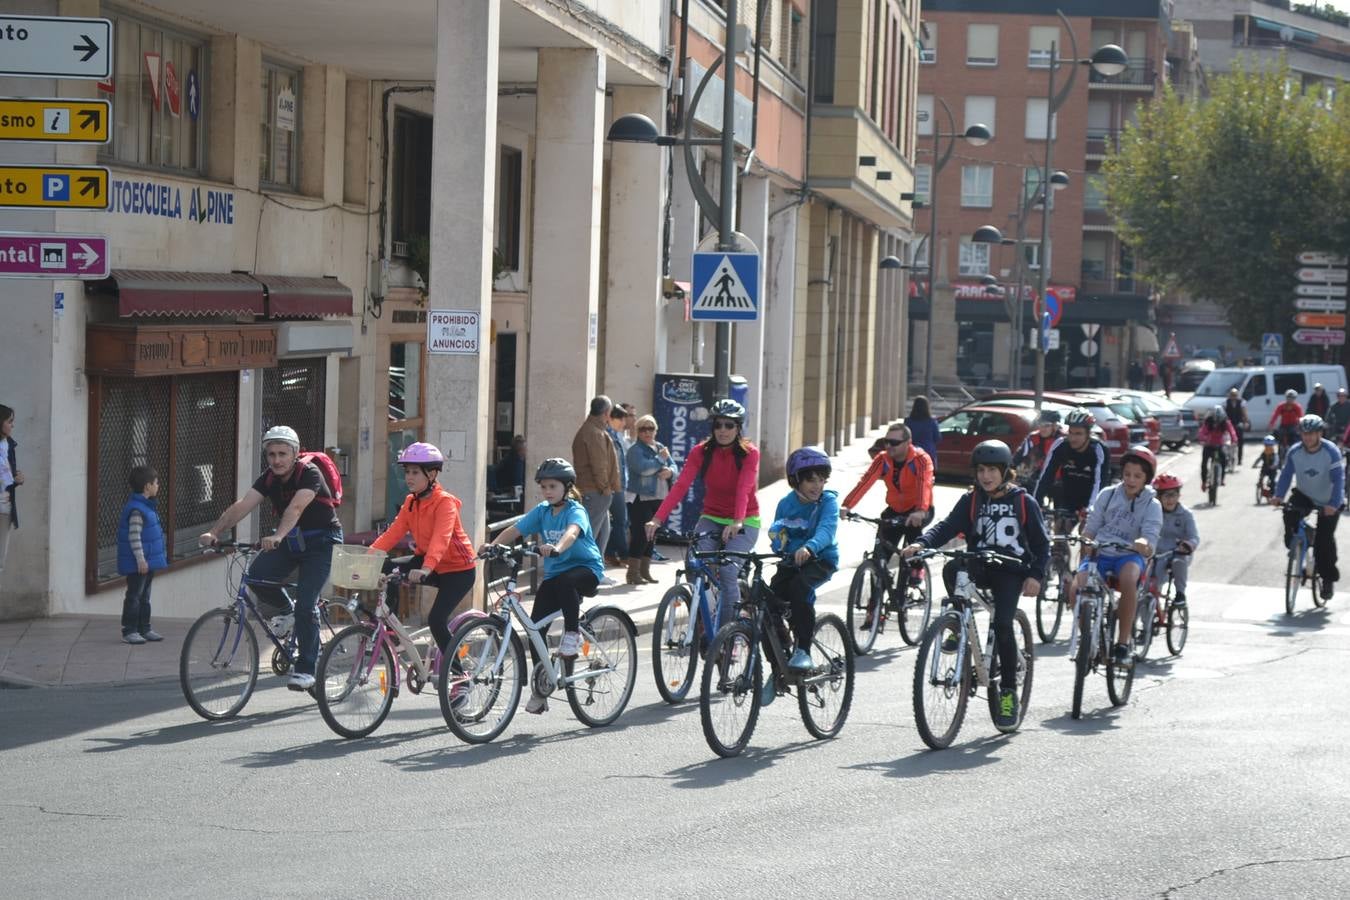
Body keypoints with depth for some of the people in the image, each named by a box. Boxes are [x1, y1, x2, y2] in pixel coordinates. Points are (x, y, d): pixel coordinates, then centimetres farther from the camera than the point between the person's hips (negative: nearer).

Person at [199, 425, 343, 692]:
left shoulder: (309, 474, -21)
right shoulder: (268, 478, -4)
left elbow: (295, 508, -39)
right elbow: (242, 506, -16)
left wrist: (277, 536, -56)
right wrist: (214, 533, -31)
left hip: (321, 542, -6)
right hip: (291, 539, 6)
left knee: (305, 605, -15)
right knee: (257, 575, -19)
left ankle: (306, 670, -4)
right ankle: (283, 610, 11)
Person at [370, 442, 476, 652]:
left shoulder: (445, 502, -21)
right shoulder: (411, 502, 3)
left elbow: (440, 539, -36)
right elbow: (393, 533, -6)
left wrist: (425, 569, -52)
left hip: (458, 569, -7)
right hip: (430, 565, 7)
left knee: (436, 620, -18)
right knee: (387, 568, -16)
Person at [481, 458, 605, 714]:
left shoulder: (576, 511, -13)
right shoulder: (542, 511, 4)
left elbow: (572, 531, -35)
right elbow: (515, 529, -5)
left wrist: (557, 548, -56)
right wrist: (493, 544, -23)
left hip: (586, 569, -6)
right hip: (554, 573, 6)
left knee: (564, 581, -41)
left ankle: (573, 633, -18)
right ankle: (540, 688, 5)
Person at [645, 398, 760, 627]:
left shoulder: (749, 453, -13)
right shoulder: (701, 452, -6)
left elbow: (744, 489, -29)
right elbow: (680, 485, -18)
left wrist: (737, 522, -46)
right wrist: (657, 519, -32)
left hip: (744, 523, -3)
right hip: (711, 519, 3)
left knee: (727, 570, -24)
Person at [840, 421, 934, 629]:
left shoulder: (920, 460, -22)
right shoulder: (882, 459, -12)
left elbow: (925, 485, -39)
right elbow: (865, 482, -25)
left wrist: (920, 512, -57)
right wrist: (846, 506, -41)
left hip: (919, 511, -4)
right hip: (895, 510, 4)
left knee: (912, 527, -36)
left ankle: (915, 572, -12)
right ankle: (874, 610, 2)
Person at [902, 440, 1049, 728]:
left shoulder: (1023, 502, 3)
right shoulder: (971, 501, 8)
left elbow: (1041, 542, 5)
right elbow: (947, 526, -5)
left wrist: (1036, 575, -9)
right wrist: (922, 543, -23)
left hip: (1010, 570, -2)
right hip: (979, 566, 3)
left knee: (1002, 624, -19)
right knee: (952, 569, -31)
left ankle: (1009, 690, -6)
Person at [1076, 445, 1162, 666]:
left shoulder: (1151, 505, 1)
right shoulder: (1108, 495, 7)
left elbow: (1151, 535, -13)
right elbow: (1091, 528, 8)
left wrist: (1143, 545, -37)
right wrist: (1086, 544, -11)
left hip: (1129, 556, -2)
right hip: (1100, 554, 2)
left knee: (1128, 580, -38)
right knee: (1077, 587, -28)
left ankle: (1123, 644, -28)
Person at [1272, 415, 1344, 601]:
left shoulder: (1331, 452, -24)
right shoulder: (1294, 452, -13)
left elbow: (1338, 479, -29)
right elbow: (1286, 474, -13)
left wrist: (1333, 504, -42)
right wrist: (1279, 496, -30)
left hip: (1329, 502, -3)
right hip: (1305, 495, 3)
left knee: (1324, 540, -8)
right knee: (1290, 512, -28)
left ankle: (1329, 579, 12)